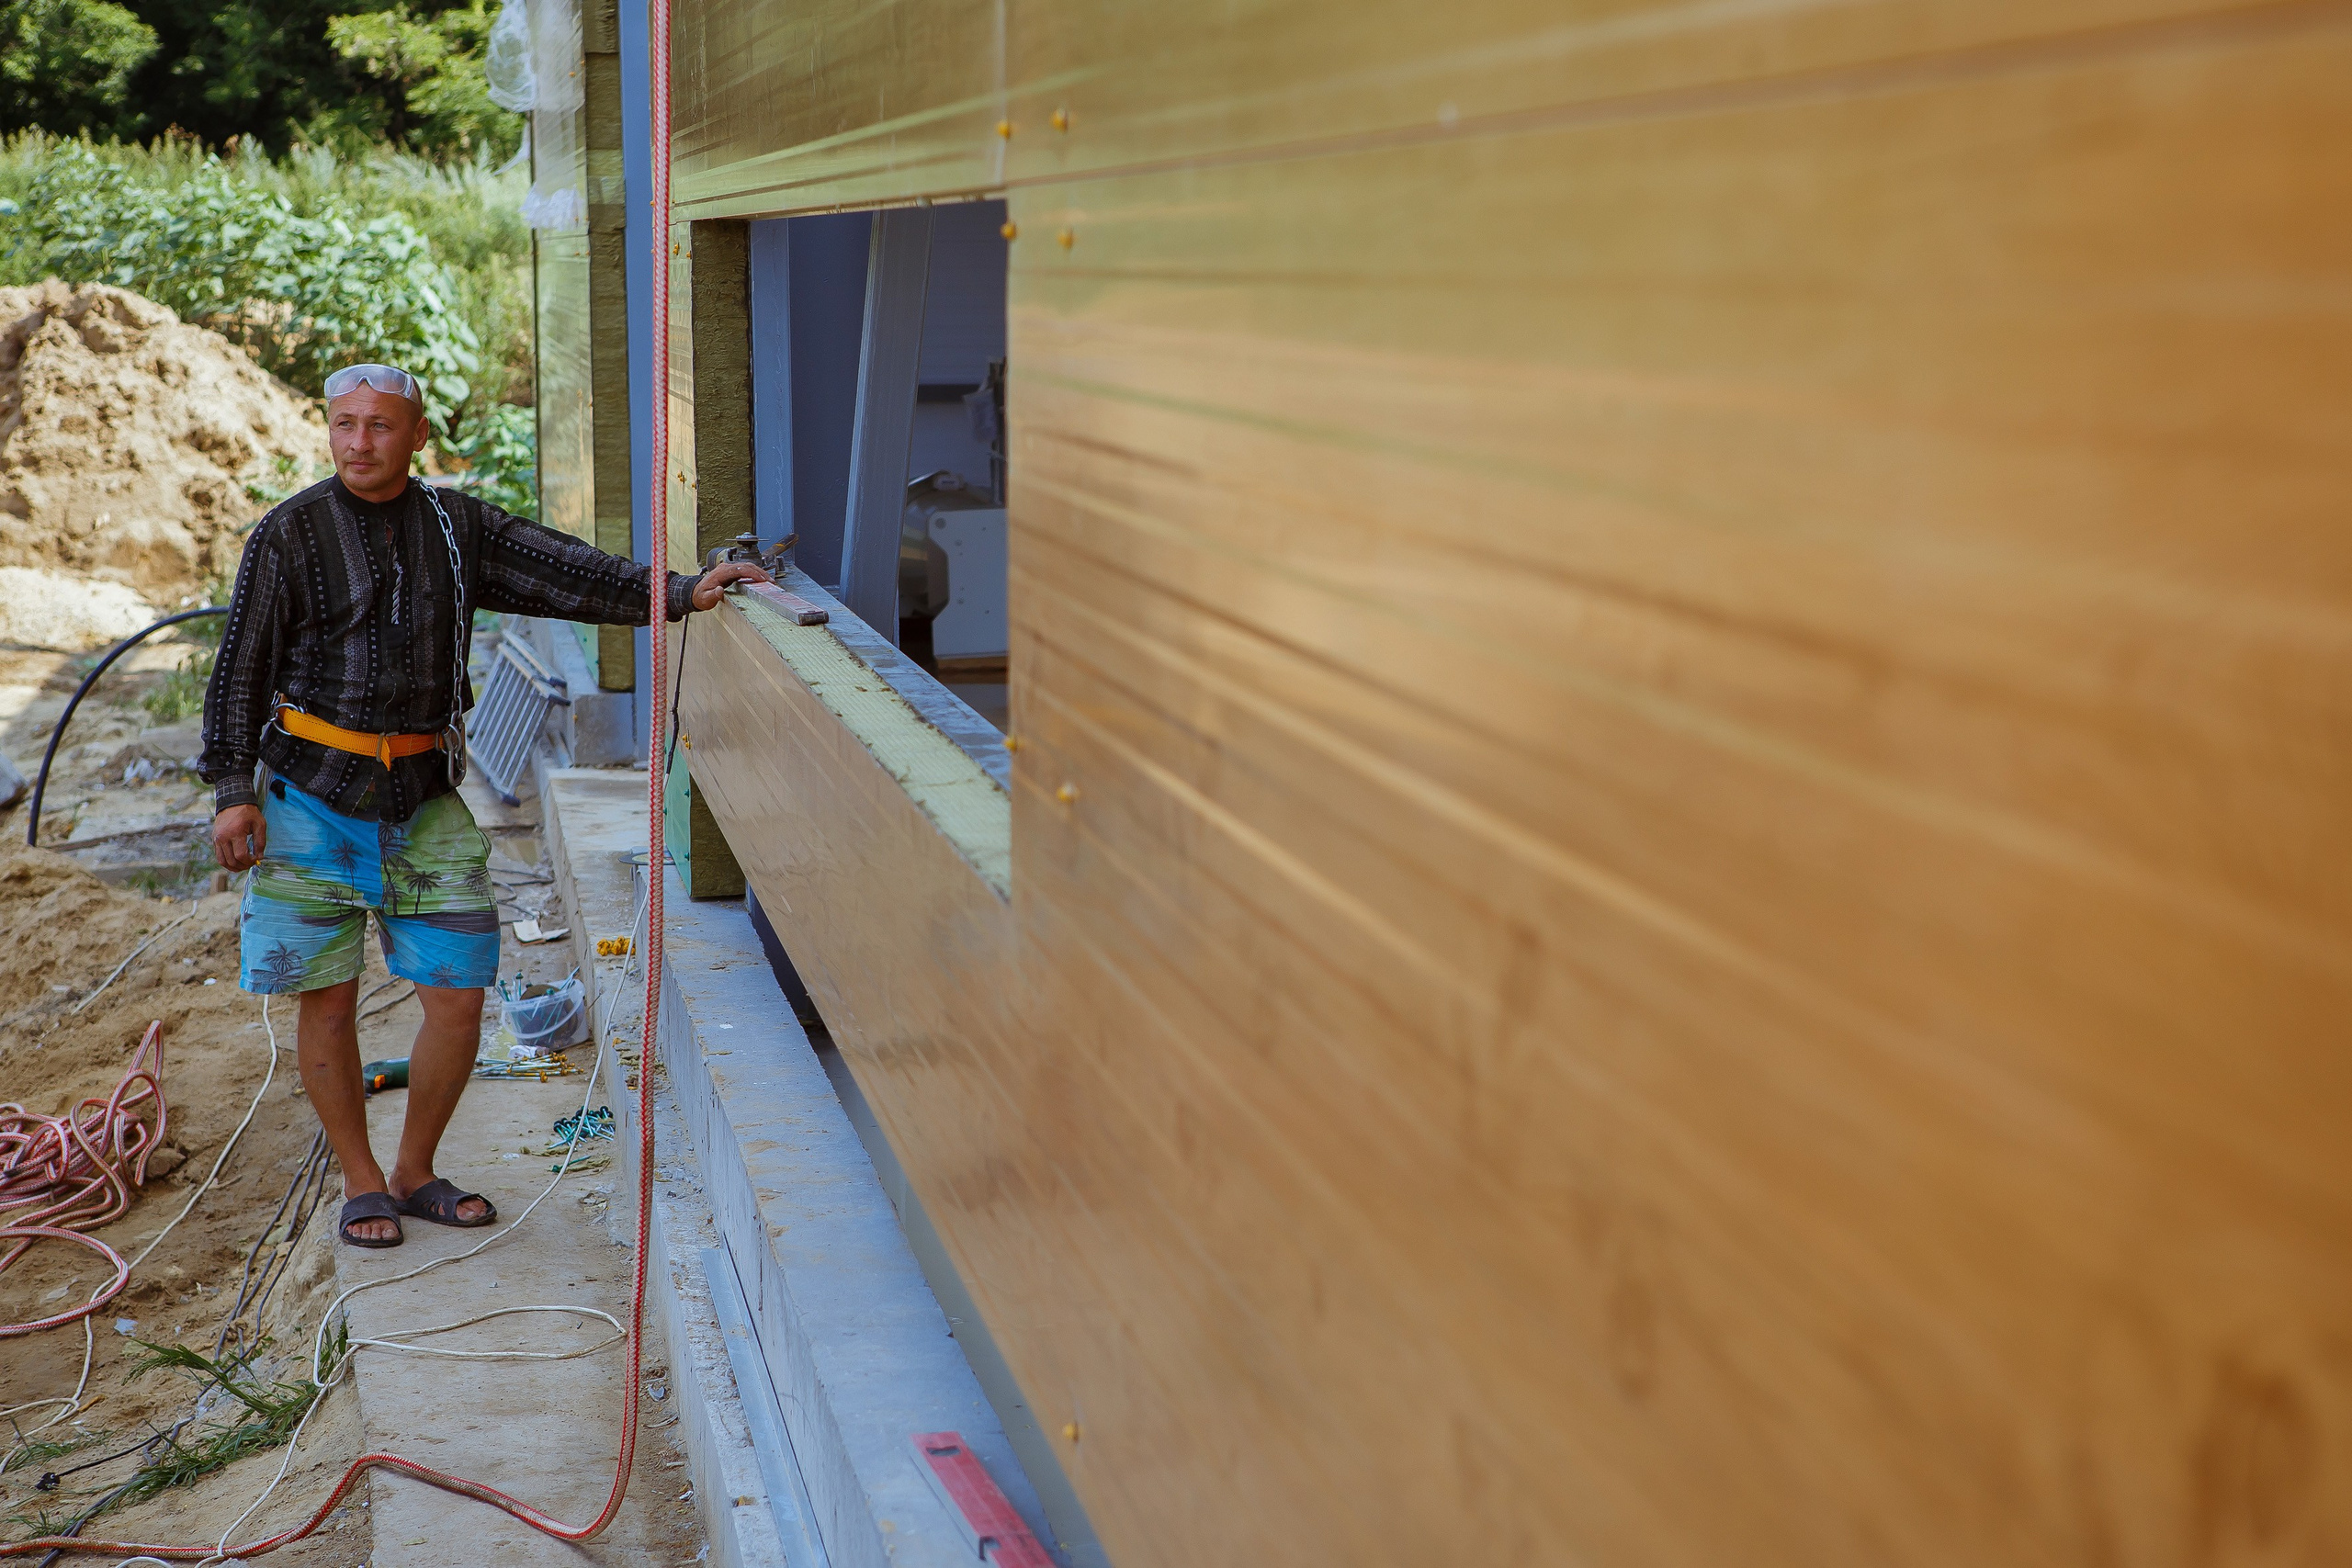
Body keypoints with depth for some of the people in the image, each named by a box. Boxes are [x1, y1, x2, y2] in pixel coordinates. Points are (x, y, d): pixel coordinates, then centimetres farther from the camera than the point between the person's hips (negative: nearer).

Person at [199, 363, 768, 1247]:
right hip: (313, 797, -3)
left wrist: (678, 592, -14)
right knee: (328, 1002, 3)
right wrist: (232, 793, -6)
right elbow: (241, 669, -1)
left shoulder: (457, 528, 7)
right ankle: (361, 1183, 20)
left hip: (423, 800, 3)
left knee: (458, 998, 1)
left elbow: (563, 572, -1)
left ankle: (415, 1174, 21)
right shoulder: (290, 535, -2)